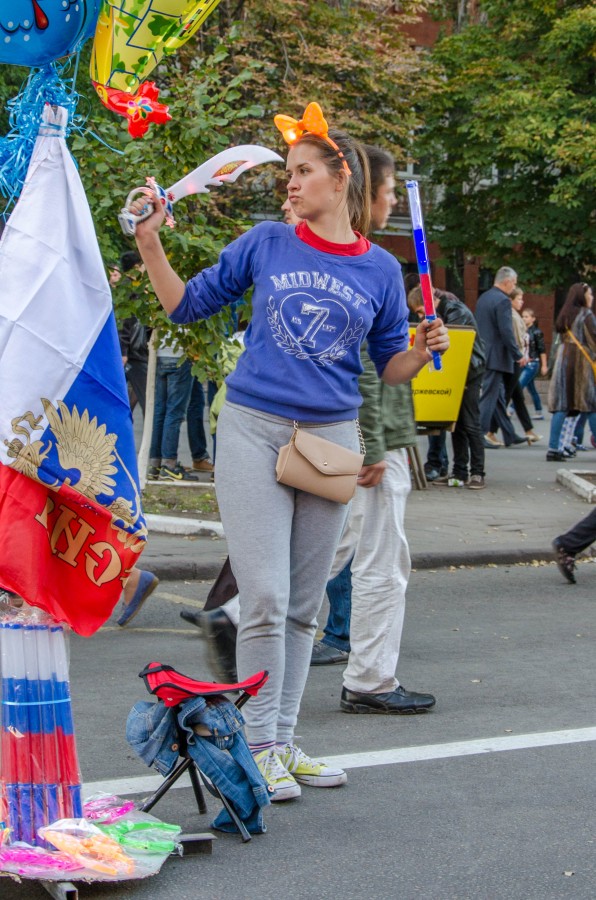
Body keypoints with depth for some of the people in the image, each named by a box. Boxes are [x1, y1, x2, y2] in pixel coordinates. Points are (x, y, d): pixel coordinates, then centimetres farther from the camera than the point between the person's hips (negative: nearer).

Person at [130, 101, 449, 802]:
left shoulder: (379, 269, 6)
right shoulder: (266, 244, 3)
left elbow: (391, 368, 12)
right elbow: (188, 306, 9)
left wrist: (423, 350, -8)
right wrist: (149, 244, -2)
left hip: (331, 436, 2)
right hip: (253, 429, -2)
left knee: (304, 606, 9)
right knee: (265, 598, -9)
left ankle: (284, 743, 19)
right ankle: (259, 748, 0)